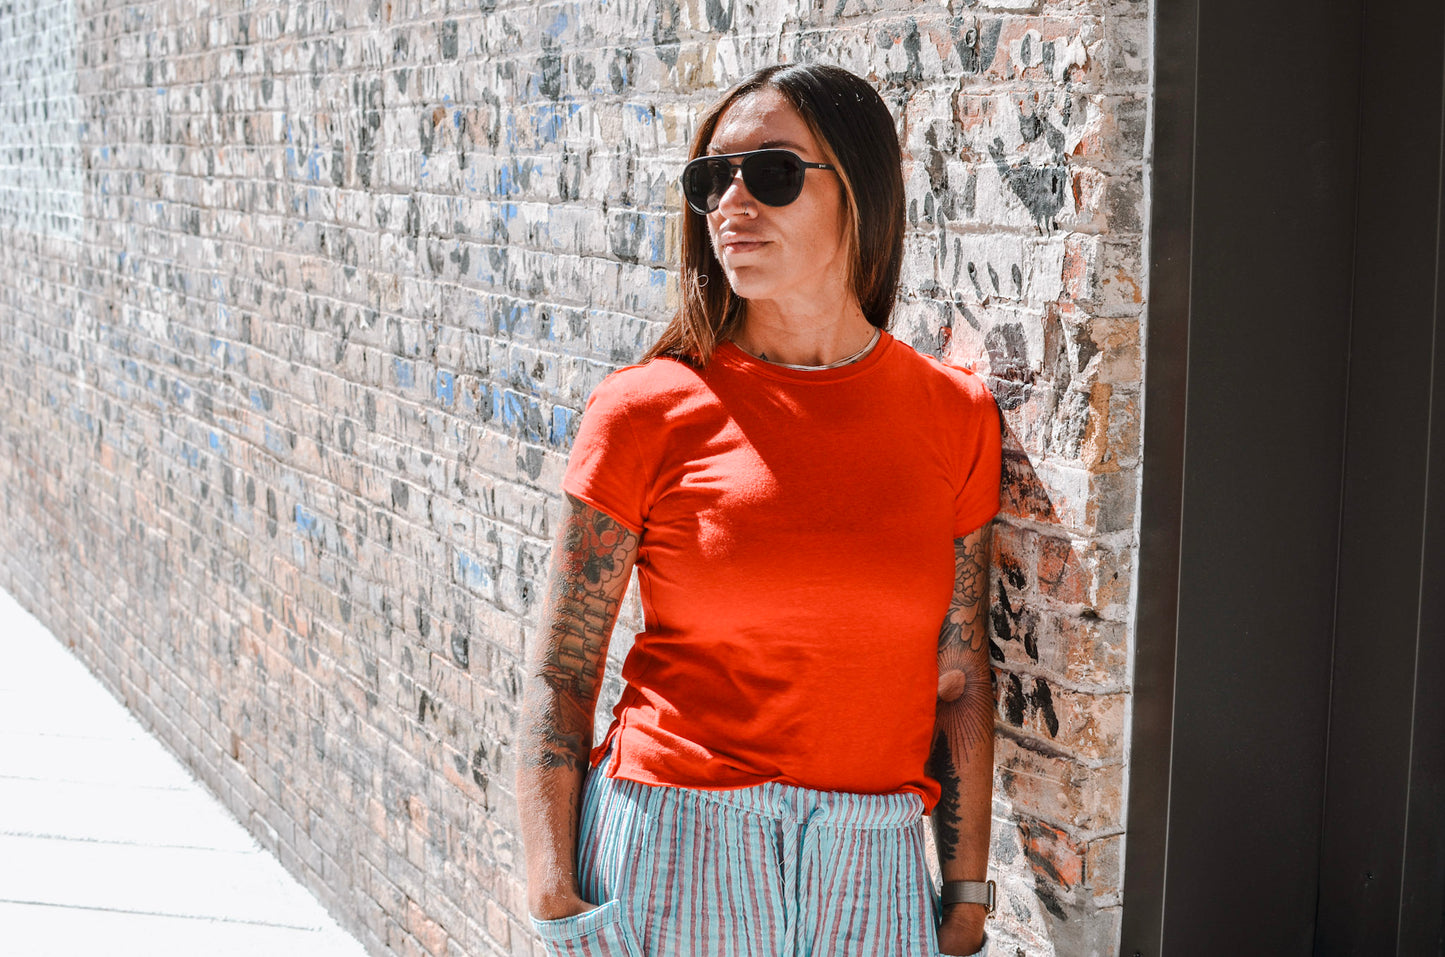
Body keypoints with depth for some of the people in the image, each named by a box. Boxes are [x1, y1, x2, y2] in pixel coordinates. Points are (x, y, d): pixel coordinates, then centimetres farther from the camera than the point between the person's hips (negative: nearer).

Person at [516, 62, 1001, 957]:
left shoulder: (954, 414, 0)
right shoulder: (647, 411, -7)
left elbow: (960, 679, 5)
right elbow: (560, 677, -4)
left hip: (871, 877, 2)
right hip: (669, 846, -2)